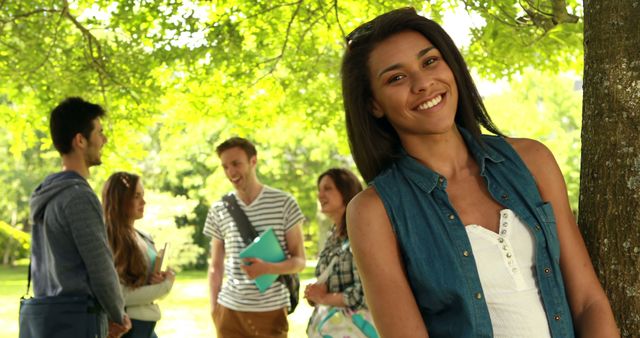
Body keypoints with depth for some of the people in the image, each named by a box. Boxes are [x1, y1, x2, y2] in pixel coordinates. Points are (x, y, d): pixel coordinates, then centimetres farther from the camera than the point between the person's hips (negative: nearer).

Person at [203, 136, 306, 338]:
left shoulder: (284, 203, -2)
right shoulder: (218, 210, 6)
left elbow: (299, 260, -2)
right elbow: (216, 267, 12)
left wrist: (267, 268, -20)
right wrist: (214, 308, 4)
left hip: (272, 311, -2)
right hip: (230, 311, 2)